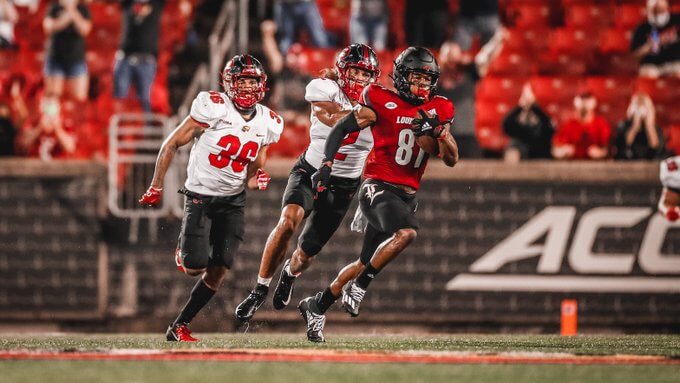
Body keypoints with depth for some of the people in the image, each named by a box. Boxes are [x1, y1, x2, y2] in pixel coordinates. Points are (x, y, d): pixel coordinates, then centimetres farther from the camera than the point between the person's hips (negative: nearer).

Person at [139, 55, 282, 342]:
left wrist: (257, 179, -12)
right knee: (195, 267, -11)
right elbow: (171, 145, -9)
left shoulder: (267, 123, 1)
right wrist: (155, 187, -9)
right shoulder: (214, 108, -16)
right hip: (200, 196, -4)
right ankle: (183, 249, 27)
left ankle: (179, 326, 7)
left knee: (218, 272, -6)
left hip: (233, 200, 4)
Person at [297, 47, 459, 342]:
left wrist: (436, 132, -12)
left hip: (408, 195, 6)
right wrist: (326, 165, -10)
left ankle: (317, 306, 24)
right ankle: (359, 286, -21)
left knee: (366, 263, 8)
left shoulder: (438, 110, 8)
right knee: (406, 232, -33)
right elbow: (341, 129, 0)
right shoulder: (382, 102, -6)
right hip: (378, 187, -6)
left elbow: (451, 159, 6)